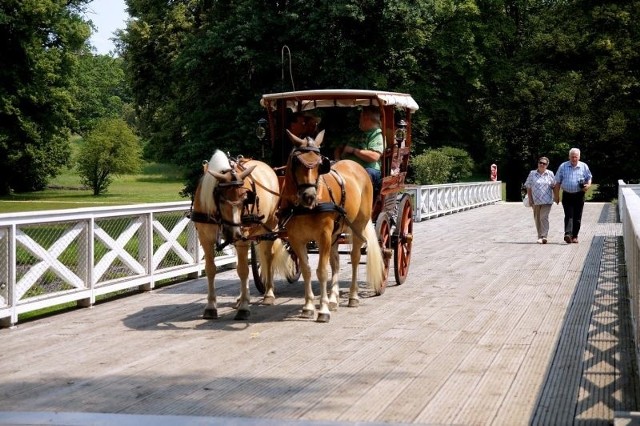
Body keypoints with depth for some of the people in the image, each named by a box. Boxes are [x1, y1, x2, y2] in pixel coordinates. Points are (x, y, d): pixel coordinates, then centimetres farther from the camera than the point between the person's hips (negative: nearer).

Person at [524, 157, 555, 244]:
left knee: (544, 217, -13)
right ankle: (540, 236, 19)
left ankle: (544, 237, -17)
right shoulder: (532, 173, 5)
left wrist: (553, 186, -6)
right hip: (535, 200, 2)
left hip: (547, 200, -2)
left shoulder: (550, 174, 6)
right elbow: (528, 187, 6)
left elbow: (554, 186, 15)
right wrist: (530, 199, 0)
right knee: (537, 219, 7)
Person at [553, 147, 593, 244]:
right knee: (569, 215, -13)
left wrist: (588, 185, -10)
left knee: (577, 217, 3)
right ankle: (568, 234, -24)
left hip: (579, 195, 1)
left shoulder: (584, 166, 7)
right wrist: (556, 195, 4)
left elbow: (589, 178, 14)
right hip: (567, 195, -1)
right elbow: (558, 182, 8)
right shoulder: (563, 166, 5)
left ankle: (574, 236, 12)